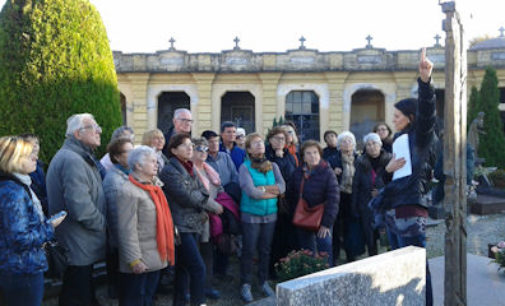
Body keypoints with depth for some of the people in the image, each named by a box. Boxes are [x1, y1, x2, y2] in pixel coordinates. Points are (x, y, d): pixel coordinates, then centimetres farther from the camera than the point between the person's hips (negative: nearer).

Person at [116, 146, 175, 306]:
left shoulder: (155, 186, 11)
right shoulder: (128, 191, -17)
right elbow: (127, 229, -21)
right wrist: (134, 260, -22)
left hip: (156, 257, 8)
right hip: (139, 261, -8)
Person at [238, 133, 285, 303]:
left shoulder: (273, 166, 6)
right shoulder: (245, 167, -7)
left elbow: (282, 186, -6)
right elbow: (251, 191, -18)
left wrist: (262, 188, -15)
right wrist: (273, 192, -8)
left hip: (270, 214, 4)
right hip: (251, 215, -4)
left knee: (265, 250, 13)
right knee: (249, 251, 2)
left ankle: (263, 282, 28)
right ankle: (245, 285, 15)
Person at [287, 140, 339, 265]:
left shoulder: (328, 173, -11)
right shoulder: (298, 172, 3)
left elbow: (333, 199, -15)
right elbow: (290, 195, 13)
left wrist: (327, 223, -18)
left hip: (322, 221, -4)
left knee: (325, 253, -7)